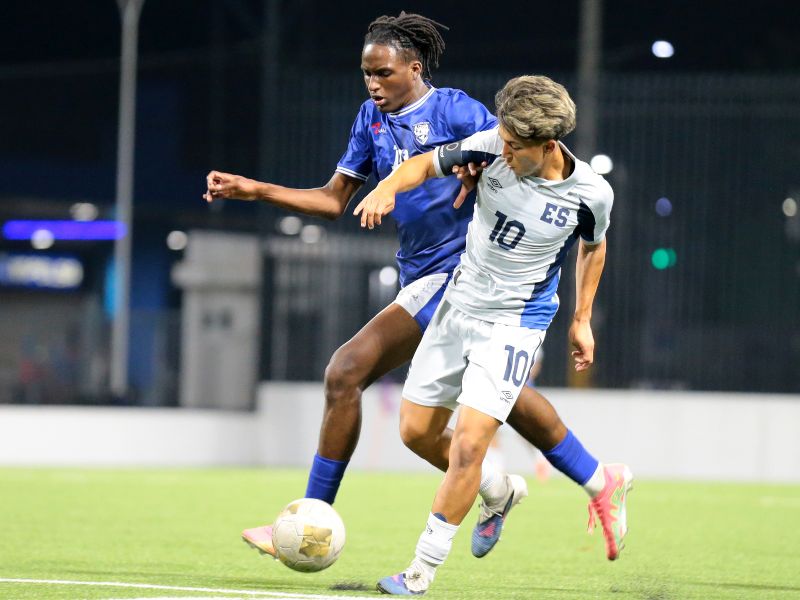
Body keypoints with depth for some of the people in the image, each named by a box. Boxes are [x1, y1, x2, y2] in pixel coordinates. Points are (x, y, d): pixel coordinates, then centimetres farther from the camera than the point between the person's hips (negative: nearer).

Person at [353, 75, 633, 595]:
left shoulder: (591, 194, -15)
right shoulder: (492, 147, -13)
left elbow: (593, 246, 6)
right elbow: (428, 164, 0)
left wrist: (582, 319, 13)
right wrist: (388, 187, -21)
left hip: (515, 323, -5)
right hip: (458, 303, 5)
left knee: (468, 443, -16)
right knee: (417, 431, 9)